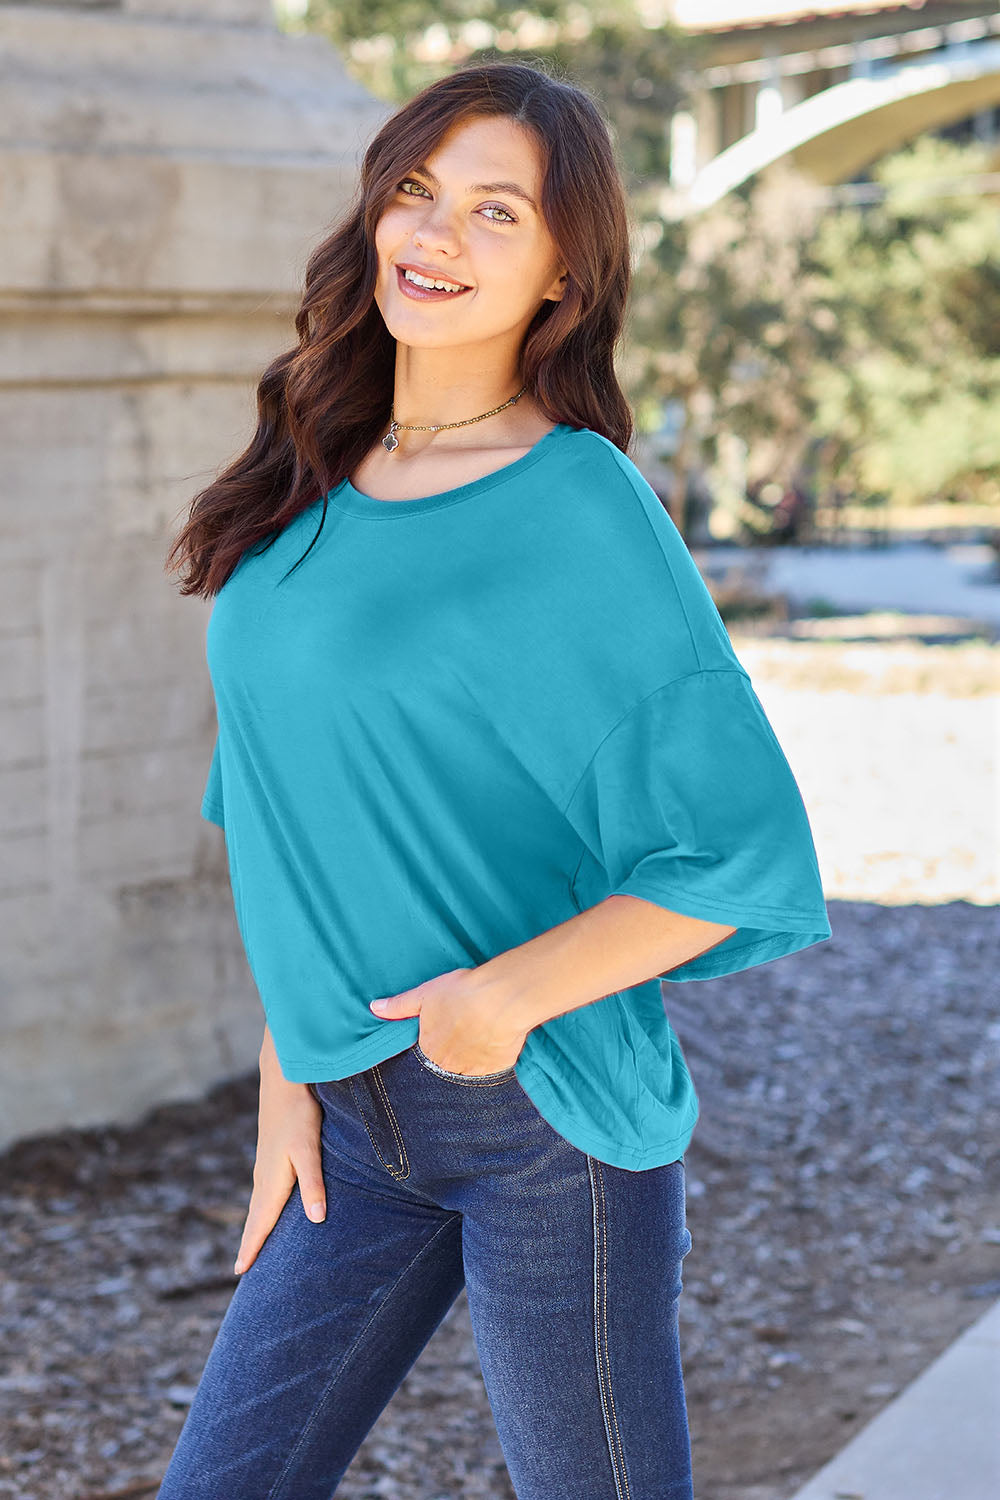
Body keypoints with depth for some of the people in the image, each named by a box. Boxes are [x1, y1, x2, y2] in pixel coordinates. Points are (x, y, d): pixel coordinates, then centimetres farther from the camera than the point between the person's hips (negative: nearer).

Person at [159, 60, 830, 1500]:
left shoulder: (582, 510, -13)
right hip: (355, 1113, 6)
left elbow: (750, 855, -14)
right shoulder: (311, 493, 6)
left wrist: (511, 991, -16)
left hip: (546, 1108, -6)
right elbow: (298, 836, 11)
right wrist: (286, 1076, 7)